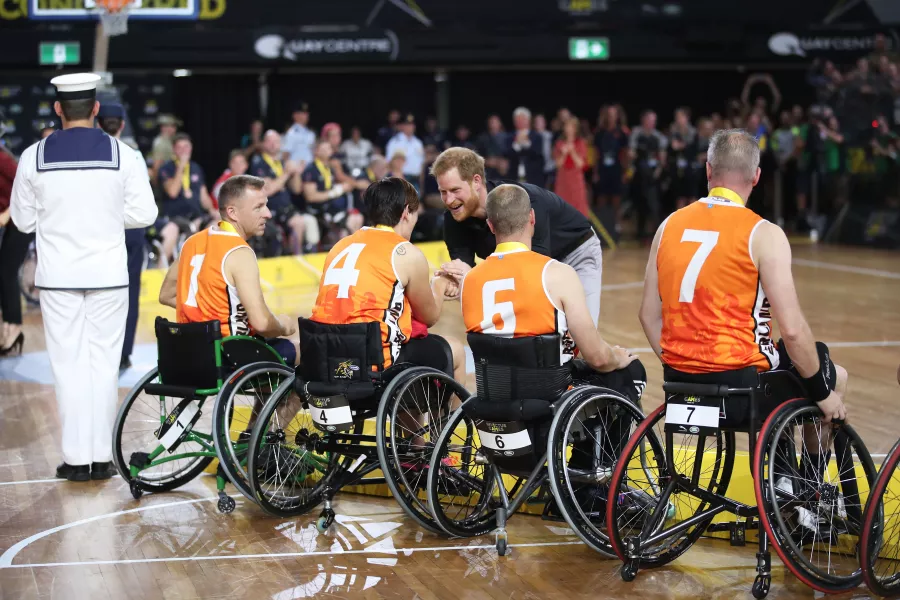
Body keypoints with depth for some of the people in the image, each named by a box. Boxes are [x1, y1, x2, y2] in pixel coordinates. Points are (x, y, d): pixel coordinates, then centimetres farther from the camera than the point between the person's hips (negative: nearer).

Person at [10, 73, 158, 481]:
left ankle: (76, 458, 6)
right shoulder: (122, 154, -6)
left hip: (58, 277, 0)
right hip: (108, 275, 0)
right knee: (104, 363, 7)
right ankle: (101, 456, 8)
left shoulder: (35, 156, -4)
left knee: (68, 364, 7)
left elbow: (22, 220, 3)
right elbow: (144, 214, -3)